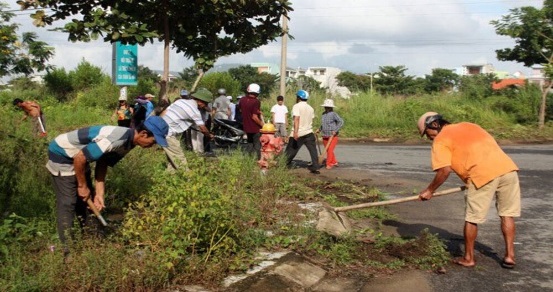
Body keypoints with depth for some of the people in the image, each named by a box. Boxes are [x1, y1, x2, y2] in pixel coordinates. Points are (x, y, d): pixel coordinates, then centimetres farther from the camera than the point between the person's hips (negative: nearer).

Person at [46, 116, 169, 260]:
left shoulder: (128, 142, -2)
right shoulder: (116, 140, -33)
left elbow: (102, 164, 4)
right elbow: (79, 158, -30)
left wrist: (99, 193, -3)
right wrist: (82, 186, -16)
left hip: (78, 155, 9)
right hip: (62, 154, -9)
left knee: (86, 199, 13)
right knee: (67, 202, -9)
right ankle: (67, 249, -3)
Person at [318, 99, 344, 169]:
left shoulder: (333, 114, -11)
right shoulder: (323, 114, 9)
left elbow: (341, 122, -16)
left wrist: (336, 130, -23)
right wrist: (319, 129, 11)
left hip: (333, 136, -7)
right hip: (325, 136, 7)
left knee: (330, 150, -12)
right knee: (327, 150, 11)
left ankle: (329, 164, -2)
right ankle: (334, 162, 28)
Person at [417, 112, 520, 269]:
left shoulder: (441, 139, 8)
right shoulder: (469, 125, 29)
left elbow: (445, 170, -4)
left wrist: (429, 190, 8)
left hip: (483, 174, -6)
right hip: (508, 167, 7)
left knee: (472, 219, 9)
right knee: (507, 214, 18)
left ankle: (468, 258, 20)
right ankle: (509, 256, 20)